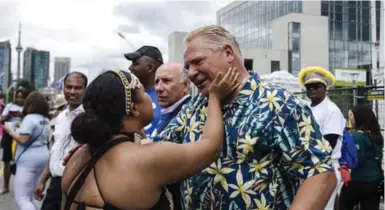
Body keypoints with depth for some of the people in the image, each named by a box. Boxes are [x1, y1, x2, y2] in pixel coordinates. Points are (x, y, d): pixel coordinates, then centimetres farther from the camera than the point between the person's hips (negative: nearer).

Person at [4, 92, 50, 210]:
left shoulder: (29, 118, -15)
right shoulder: (46, 120, 12)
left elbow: (23, 139, -21)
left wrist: (10, 130, -5)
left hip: (29, 160, -9)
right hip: (42, 157, 9)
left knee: (21, 198, -6)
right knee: (29, 196, 20)